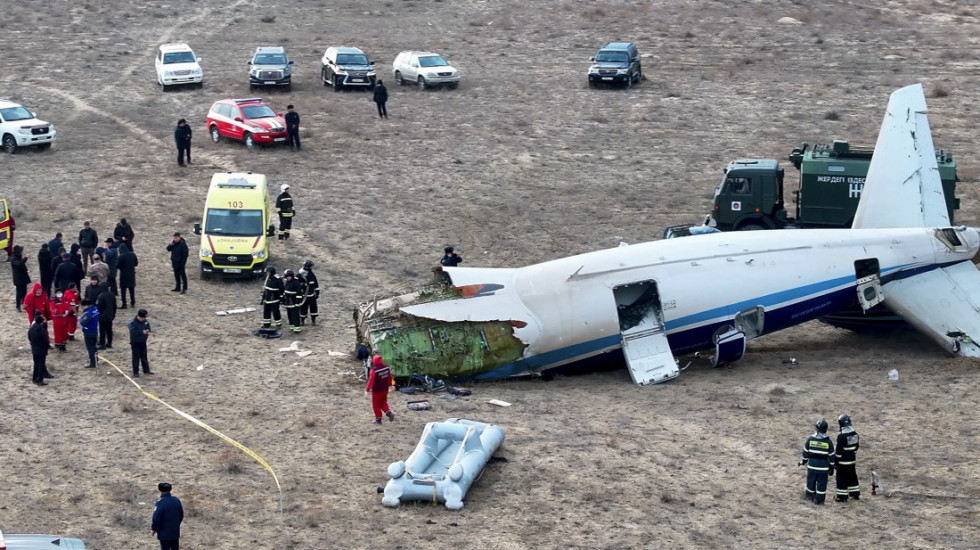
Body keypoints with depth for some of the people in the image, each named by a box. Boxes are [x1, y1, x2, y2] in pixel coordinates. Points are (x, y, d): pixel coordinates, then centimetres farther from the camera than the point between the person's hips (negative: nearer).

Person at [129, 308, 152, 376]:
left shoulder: (145, 321, 1)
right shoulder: (132, 322, -20)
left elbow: (148, 327, 16)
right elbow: (133, 331, -31)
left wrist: (147, 332, -7)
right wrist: (142, 332, -34)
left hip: (143, 342, 7)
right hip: (135, 343, -7)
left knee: (144, 357, 17)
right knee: (136, 358, -2)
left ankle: (146, 370, 28)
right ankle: (135, 373, 5)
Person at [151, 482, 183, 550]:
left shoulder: (160, 503, -20)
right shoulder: (177, 500, 0)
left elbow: (156, 518, -19)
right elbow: (181, 516, 10)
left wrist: (153, 529, -2)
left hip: (164, 534, -6)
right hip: (175, 532, 6)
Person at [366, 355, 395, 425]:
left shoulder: (374, 370, -23)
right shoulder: (386, 368, -3)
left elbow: (371, 380, -21)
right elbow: (390, 377, 9)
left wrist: (367, 389, -12)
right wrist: (389, 385, 25)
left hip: (377, 391, -6)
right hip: (385, 390, 6)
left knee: (376, 405, 10)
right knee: (383, 403, 21)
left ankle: (378, 419, 15)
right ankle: (389, 413, -1)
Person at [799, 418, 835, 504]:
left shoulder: (810, 439, -6)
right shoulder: (828, 442, -8)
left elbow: (805, 451, 3)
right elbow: (831, 456, -3)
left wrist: (804, 461, 19)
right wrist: (831, 467, 7)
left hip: (812, 465, 2)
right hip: (823, 467, -2)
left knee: (811, 481, 16)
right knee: (821, 483, 6)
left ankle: (810, 496, 27)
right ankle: (819, 499, 9)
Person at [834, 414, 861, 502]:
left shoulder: (842, 436, -21)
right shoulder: (855, 434, 2)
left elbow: (839, 449, -18)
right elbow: (856, 446, 12)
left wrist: (836, 460, -9)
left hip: (843, 461, -7)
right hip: (852, 460, 7)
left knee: (842, 478, 1)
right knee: (852, 476, 19)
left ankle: (842, 496, 4)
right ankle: (855, 494, 27)